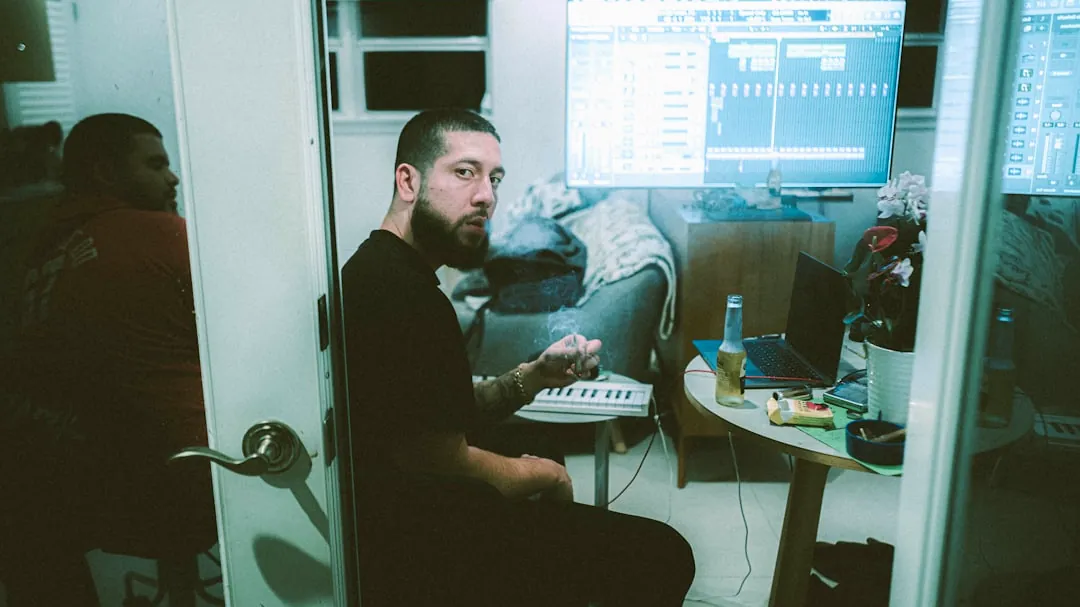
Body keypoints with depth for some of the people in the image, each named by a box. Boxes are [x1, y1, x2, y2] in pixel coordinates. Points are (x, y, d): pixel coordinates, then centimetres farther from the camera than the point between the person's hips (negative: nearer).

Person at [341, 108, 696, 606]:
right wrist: (545, 475, -6)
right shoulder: (407, 298, -27)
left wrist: (534, 377, -5)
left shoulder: (377, 269, 7)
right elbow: (449, 465, -24)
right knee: (663, 556, -4)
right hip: (420, 551, -10)